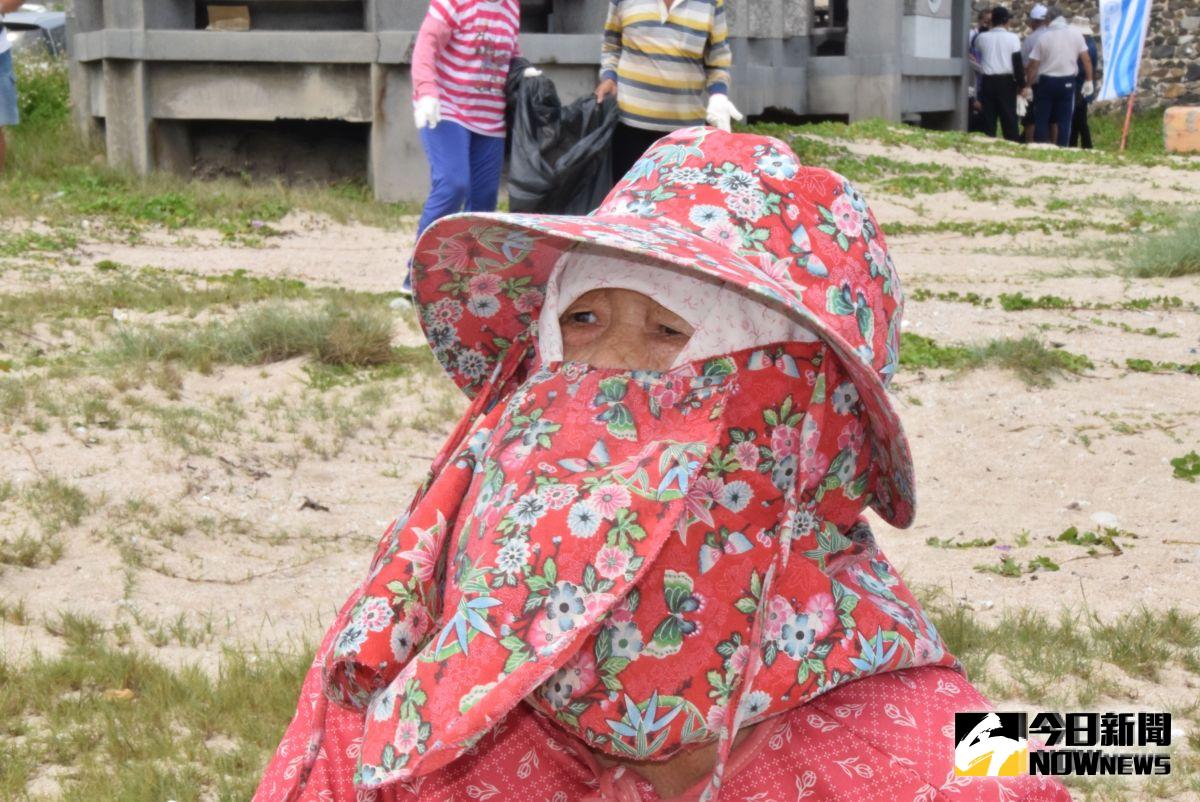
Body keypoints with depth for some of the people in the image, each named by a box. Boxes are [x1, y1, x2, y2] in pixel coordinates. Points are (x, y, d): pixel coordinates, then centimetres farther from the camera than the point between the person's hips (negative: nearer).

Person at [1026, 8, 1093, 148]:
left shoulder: (1044, 37, -4)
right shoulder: (1076, 34, -1)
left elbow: (1033, 65, -3)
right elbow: (1086, 60, 0)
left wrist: (1027, 85, 4)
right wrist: (1088, 80, 9)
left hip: (1046, 81, -1)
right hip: (1067, 81, 1)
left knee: (1041, 119, 8)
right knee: (1064, 119, 4)